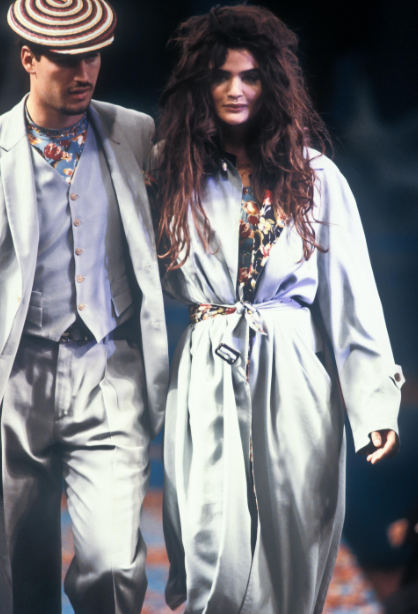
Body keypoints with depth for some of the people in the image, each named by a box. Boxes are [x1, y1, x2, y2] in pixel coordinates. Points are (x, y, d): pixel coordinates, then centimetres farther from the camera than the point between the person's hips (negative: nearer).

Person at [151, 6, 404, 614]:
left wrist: (377, 401, -3)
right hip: (205, 376, 1)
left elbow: (350, 294, 1)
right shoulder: (177, 174, 7)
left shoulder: (315, 175, 3)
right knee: (212, 550, -1)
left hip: (294, 373, 0)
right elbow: (158, 283, 13)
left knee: (292, 541, 5)